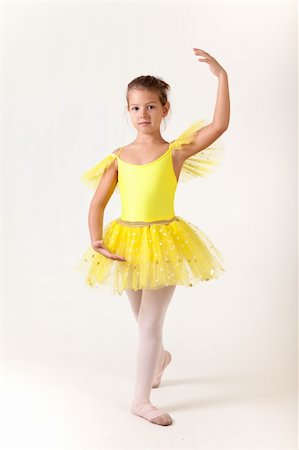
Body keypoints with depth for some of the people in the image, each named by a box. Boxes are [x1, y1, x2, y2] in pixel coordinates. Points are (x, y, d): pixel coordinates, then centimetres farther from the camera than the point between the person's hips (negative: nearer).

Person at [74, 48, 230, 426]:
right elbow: (98, 203, 1)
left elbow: (219, 126, -18)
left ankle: (141, 399, 12)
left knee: (150, 323, -2)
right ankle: (160, 357, 52)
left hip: (164, 243, -3)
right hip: (127, 242, 4)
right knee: (145, 320, 20)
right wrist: (97, 240, -13)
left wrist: (221, 76, -20)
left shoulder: (175, 151, -6)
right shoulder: (120, 156, 1)